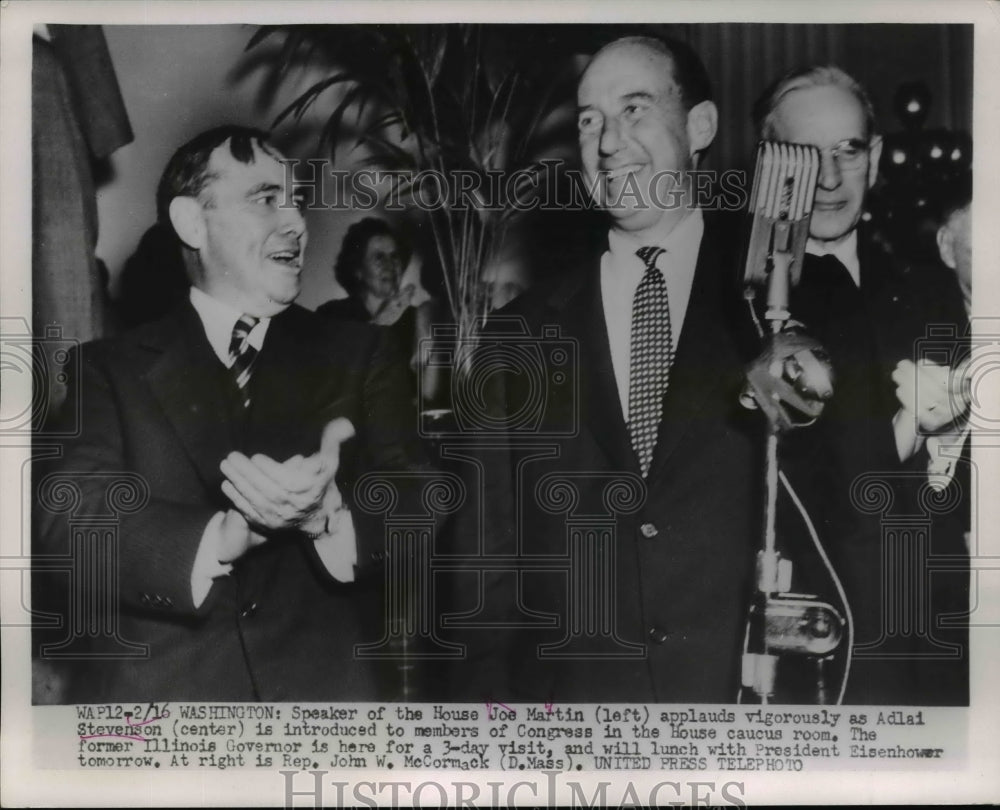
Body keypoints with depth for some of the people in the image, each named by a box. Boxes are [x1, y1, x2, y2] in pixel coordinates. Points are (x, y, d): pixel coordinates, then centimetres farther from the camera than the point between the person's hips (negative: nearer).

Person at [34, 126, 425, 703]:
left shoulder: (359, 357, 11)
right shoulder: (110, 369, 8)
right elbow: (70, 518, -4)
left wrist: (325, 511, -19)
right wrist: (230, 533, -20)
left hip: (326, 690, 1)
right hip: (154, 689, -1)